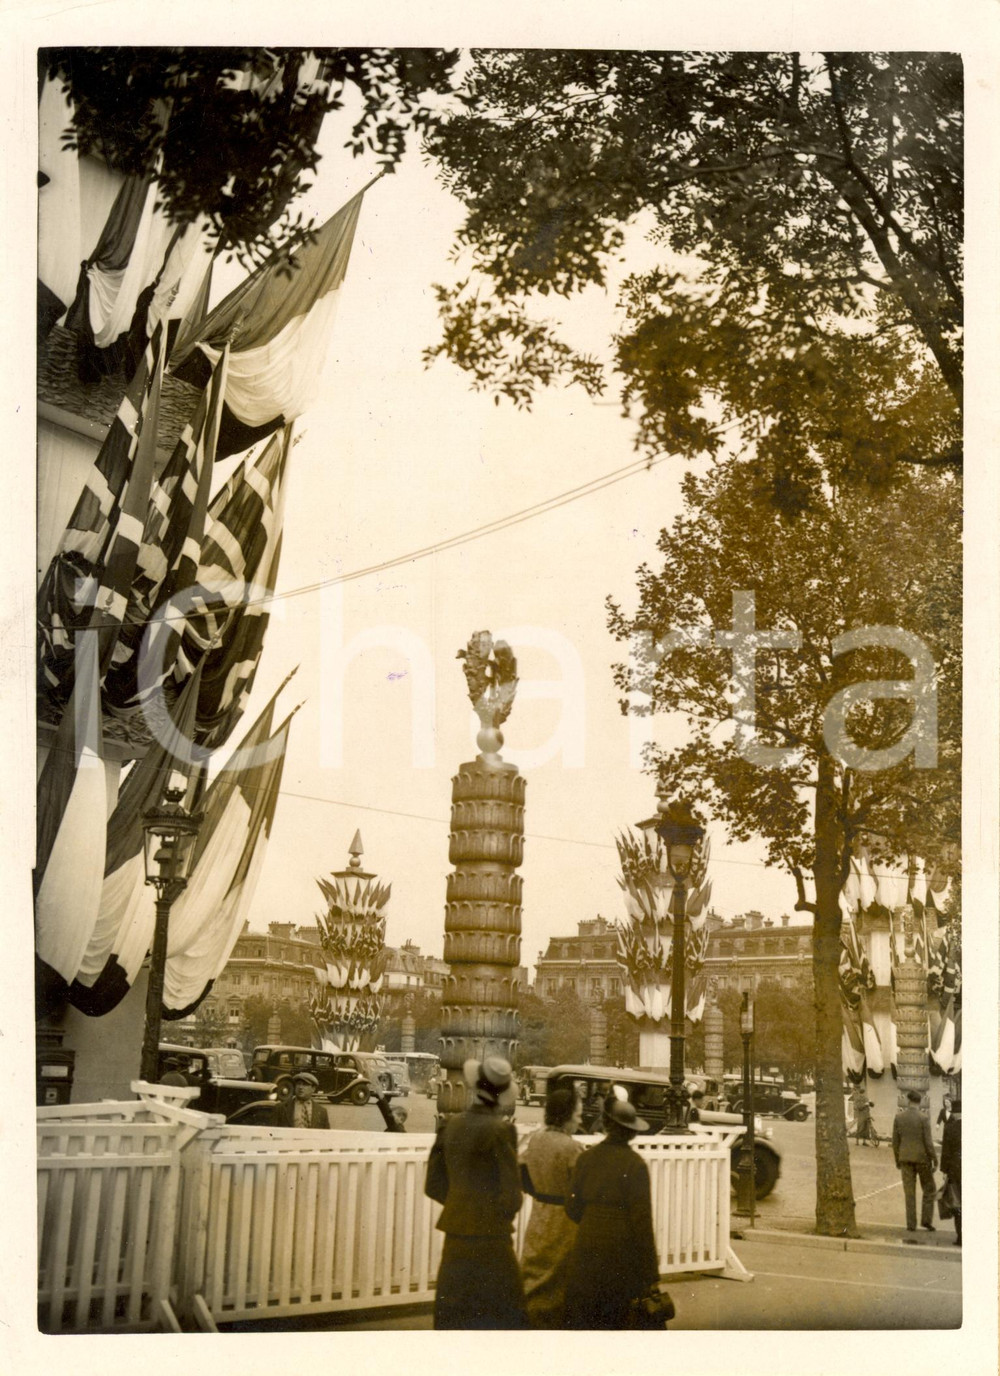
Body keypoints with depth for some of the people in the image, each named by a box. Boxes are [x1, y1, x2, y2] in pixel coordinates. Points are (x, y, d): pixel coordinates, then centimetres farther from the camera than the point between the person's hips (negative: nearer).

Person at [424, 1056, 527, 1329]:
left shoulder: (451, 1124, -1)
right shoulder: (501, 1130, -16)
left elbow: (434, 1185, 5)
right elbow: (511, 1194, -14)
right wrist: (500, 1216, 5)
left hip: (455, 1232, 5)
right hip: (490, 1235, -5)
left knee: (451, 1314, 13)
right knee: (505, 1315, 7)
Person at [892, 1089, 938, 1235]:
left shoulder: (898, 1117, -1)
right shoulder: (923, 1118, -12)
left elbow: (895, 1141, 3)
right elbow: (928, 1142, -12)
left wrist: (897, 1160, 14)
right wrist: (934, 1159, -1)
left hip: (905, 1158, 3)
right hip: (922, 1157, -3)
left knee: (909, 1193, 8)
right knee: (928, 1190, 14)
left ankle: (911, 1224, 9)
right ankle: (926, 1220, 8)